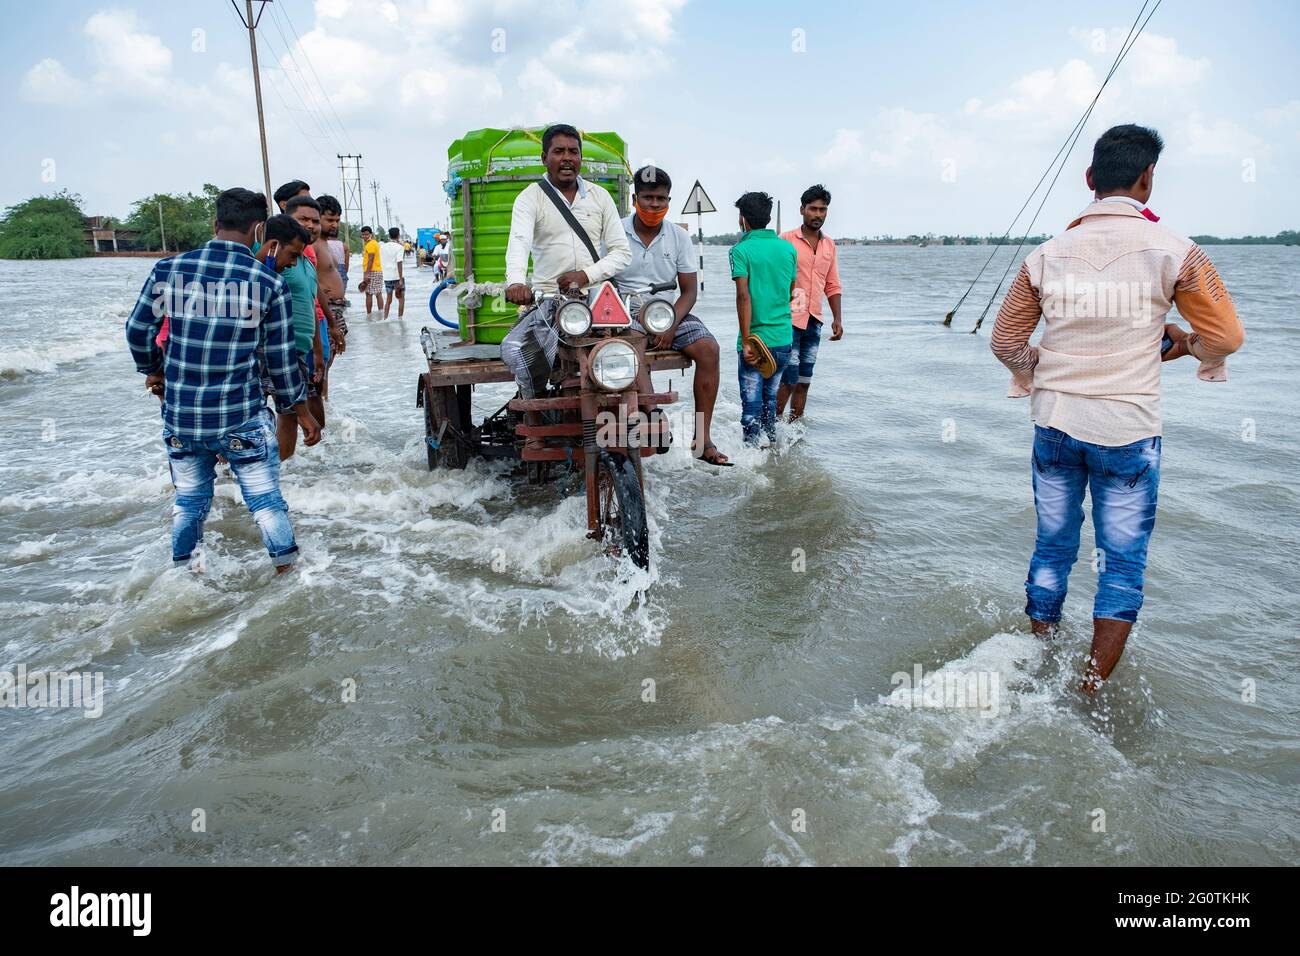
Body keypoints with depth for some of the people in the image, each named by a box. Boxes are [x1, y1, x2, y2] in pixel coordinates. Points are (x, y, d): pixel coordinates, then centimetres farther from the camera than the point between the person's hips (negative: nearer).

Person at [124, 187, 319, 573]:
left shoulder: (168, 269, -1)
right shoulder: (268, 281, -9)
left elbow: (137, 330, 9)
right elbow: (280, 357, -4)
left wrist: (153, 370, 29)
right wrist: (301, 409, 8)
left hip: (180, 416, 4)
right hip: (241, 420, -3)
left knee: (188, 502, 21)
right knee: (267, 502, 9)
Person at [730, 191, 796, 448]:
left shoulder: (741, 250, -9)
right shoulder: (788, 248, 7)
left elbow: (744, 295, -18)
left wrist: (746, 341, -19)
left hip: (755, 339, -5)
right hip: (784, 338, 5)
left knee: (752, 403, 2)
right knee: (770, 397, 20)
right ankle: (773, 447, 30)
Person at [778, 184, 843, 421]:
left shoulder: (829, 245, 13)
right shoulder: (786, 240, -4)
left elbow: (832, 286, 17)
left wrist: (837, 319, 8)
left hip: (814, 321, 6)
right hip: (789, 319, -6)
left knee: (804, 381, 8)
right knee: (789, 379, -9)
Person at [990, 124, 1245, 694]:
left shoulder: (1046, 255, 2)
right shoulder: (1172, 252, -6)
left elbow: (1004, 342, 8)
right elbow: (1227, 337, 0)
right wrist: (1181, 343, 20)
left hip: (1054, 424, 3)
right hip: (1127, 431, -3)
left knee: (1052, 548, 16)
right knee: (1122, 563, 8)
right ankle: (1092, 692, 10)